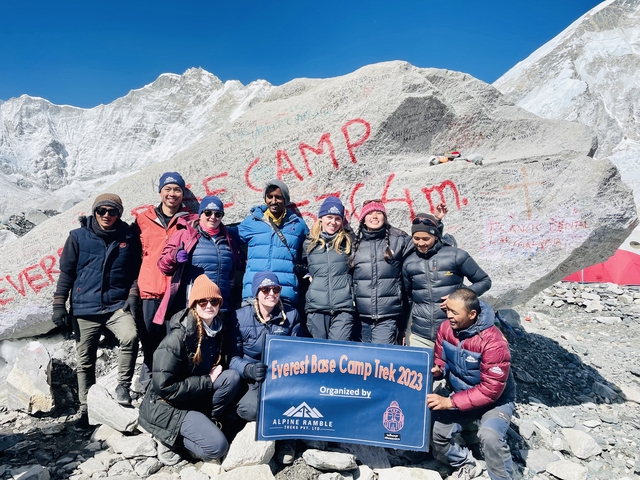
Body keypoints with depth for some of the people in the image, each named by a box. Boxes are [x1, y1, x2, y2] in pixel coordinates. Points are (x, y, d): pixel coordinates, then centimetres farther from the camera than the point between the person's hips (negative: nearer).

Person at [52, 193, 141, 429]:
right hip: (85, 308, 1)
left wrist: (132, 296, -5)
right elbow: (66, 271, 4)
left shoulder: (129, 237, 2)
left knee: (130, 337, -28)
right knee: (85, 362, 8)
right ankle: (86, 410, 25)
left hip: (117, 305, -1)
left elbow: (136, 271, 7)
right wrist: (59, 304, 1)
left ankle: (123, 385, -6)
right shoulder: (78, 236, 1)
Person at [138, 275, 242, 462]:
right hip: (166, 404, -6)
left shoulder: (220, 331, -3)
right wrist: (208, 381, -20)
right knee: (218, 446, -20)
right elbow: (163, 387, -25)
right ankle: (174, 435, 4)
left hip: (198, 398, 6)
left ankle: (209, 422, -3)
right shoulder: (179, 336, -24)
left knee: (232, 377, -20)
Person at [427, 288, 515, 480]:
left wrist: (450, 402, -31)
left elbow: (491, 390, -30)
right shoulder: (446, 328, -13)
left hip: (496, 399, -5)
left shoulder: (493, 342, -31)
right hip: (462, 395, 6)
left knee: (489, 436, -32)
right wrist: (437, 370, -21)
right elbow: (441, 359, 4)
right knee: (437, 433, -7)